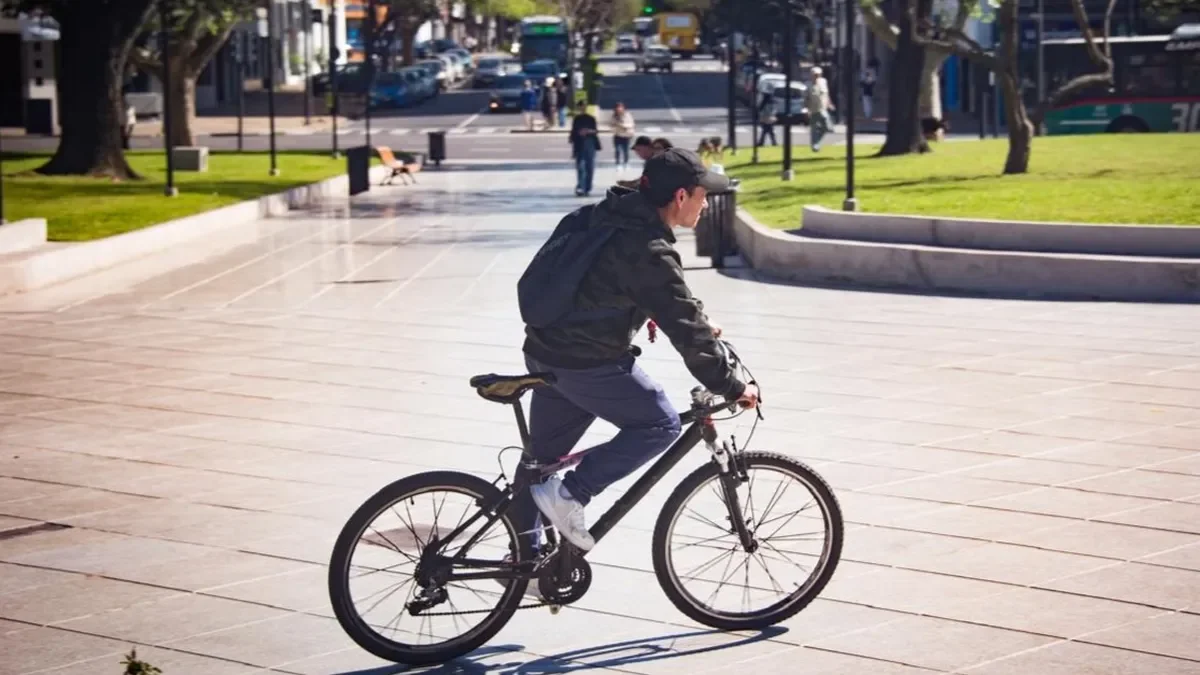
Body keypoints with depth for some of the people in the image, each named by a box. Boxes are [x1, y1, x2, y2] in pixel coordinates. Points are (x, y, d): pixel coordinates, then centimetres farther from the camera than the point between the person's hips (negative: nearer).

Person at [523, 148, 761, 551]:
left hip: (545, 350, 9)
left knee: (542, 456, 17)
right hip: (587, 363, -9)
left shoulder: (613, 217, 9)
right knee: (659, 425, -1)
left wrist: (699, 323, 24)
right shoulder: (648, 251, -21)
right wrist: (731, 387, -13)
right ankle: (568, 495, -7)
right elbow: (685, 329, -20)